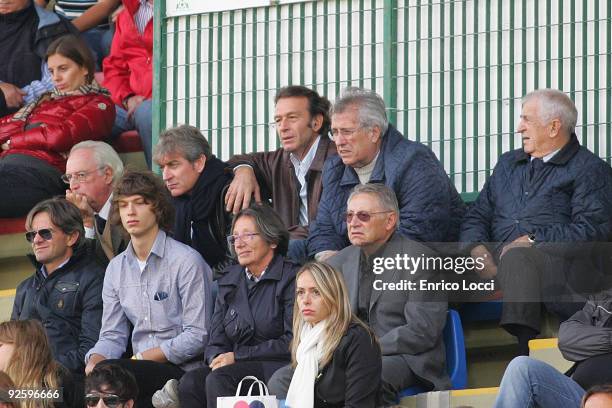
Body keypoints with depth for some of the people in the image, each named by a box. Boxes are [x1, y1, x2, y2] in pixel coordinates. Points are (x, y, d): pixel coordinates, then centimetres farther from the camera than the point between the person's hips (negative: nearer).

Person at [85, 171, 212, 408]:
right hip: (142, 369, 6)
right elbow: (112, 335, 14)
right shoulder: (116, 268, 16)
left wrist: (142, 359, -15)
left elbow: (198, 335, -10)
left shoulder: (187, 261, -5)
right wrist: (94, 361, -10)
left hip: (182, 371, -6)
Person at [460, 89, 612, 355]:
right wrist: (476, 246, -1)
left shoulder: (589, 170, 7)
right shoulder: (508, 163, 29)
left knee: (517, 260, -41)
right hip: (496, 253, 6)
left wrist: (534, 240, -15)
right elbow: (477, 216, 23)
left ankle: (528, 360, -54)